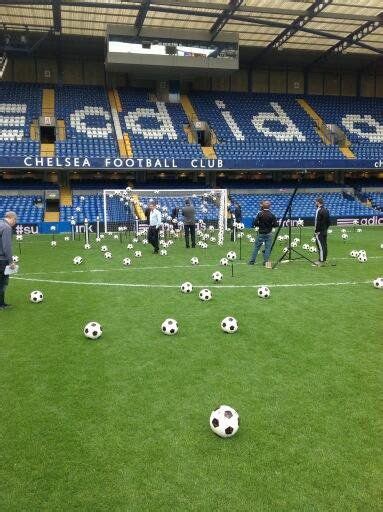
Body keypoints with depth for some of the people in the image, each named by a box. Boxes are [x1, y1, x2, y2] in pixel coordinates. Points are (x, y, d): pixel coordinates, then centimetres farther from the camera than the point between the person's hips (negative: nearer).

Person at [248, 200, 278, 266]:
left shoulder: (260, 214, -8)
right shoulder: (272, 215, -4)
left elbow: (254, 223, -11)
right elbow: (276, 225, -5)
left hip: (261, 233, 0)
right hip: (269, 234, 1)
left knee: (256, 247, 7)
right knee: (268, 248, 7)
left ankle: (252, 261, 9)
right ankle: (265, 261, 6)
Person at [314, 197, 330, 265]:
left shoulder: (319, 210, -16)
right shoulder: (326, 210, 13)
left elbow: (318, 222, -20)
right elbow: (328, 222, 16)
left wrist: (316, 231, -14)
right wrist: (325, 228, 19)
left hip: (319, 232, -9)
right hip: (325, 231, 9)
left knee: (320, 246, -7)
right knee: (324, 245, 12)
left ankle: (321, 261, -6)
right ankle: (324, 259, 19)